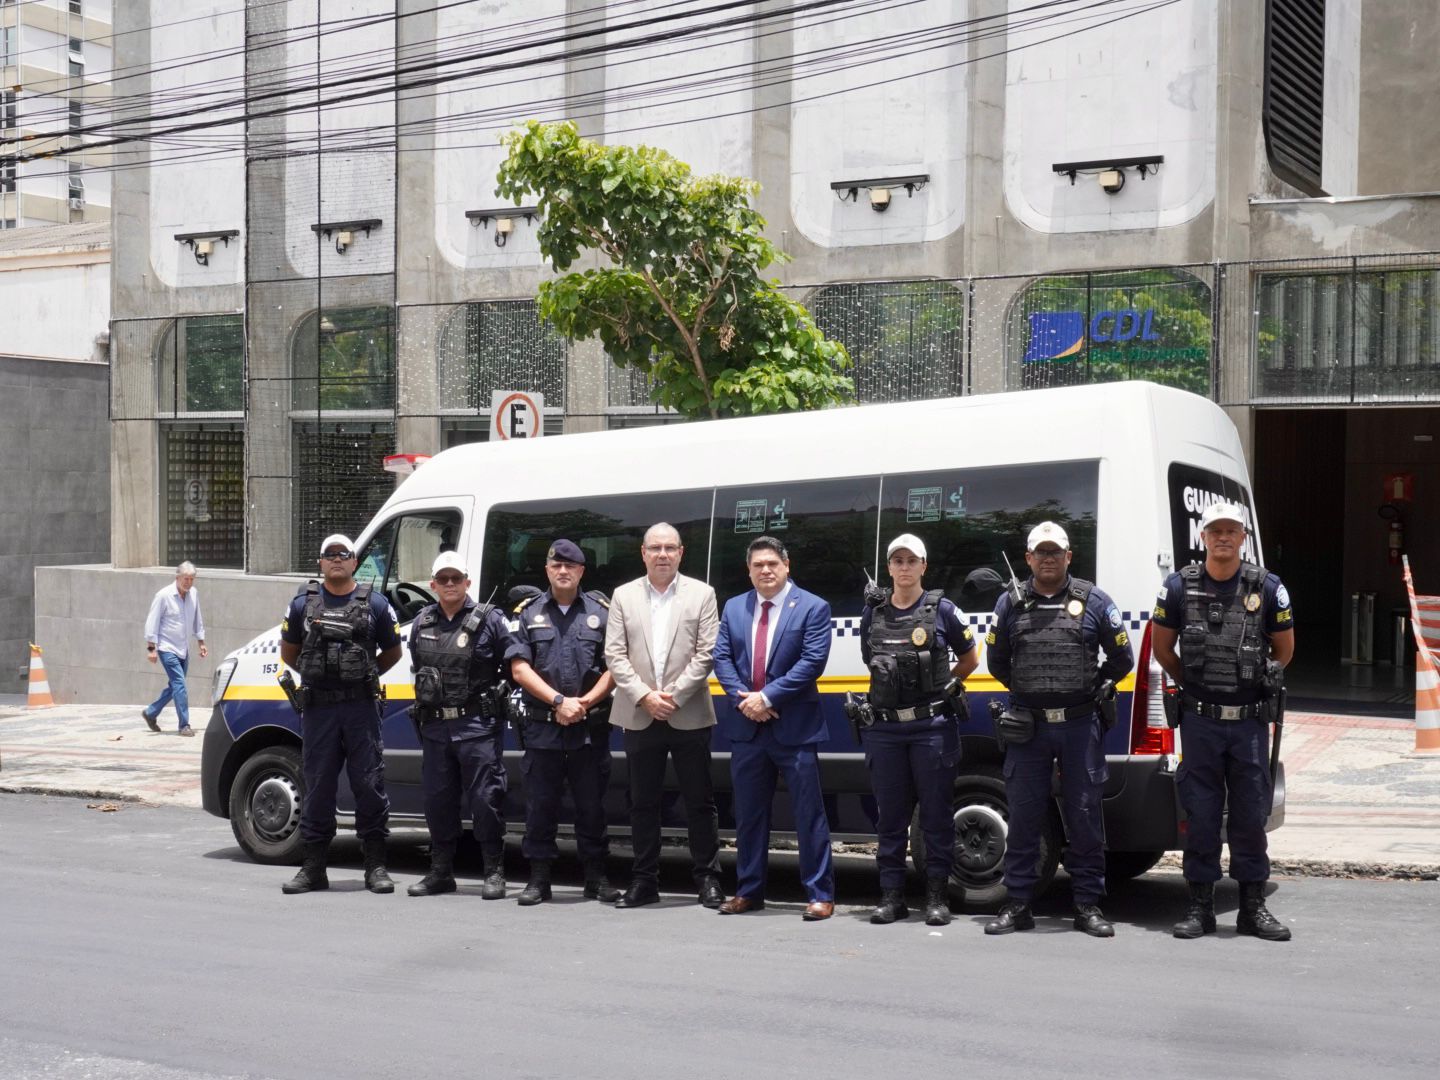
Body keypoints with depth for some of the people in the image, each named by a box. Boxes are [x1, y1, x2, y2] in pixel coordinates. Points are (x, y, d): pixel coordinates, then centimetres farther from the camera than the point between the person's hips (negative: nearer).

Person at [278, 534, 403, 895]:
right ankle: (314, 868, 11)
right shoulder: (303, 604, 8)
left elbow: (392, 651, 16)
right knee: (317, 786, 4)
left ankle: (376, 866, 6)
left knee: (369, 784, -1)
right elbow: (288, 652, 20)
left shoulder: (375, 604, 5)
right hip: (318, 708, 1)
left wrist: (365, 675, 10)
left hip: (362, 706, -1)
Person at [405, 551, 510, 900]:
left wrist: (508, 704, -3)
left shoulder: (489, 620, -3)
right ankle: (440, 872, 20)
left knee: (485, 798, -5)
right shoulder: (421, 623, 12)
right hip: (434, 727, 5)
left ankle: (494, 873, 3)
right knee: (437, 800, 9)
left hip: (477, 726, -5)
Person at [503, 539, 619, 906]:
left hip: (588, 727, 0)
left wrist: (585, 703, -11)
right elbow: (519, 669, -1)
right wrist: (559, 701, -11)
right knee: (540, 804, 5)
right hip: (540, 726, 0)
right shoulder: (527, 613, 8)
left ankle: (595, 877, 13)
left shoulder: (601, 613, 8)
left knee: (591, 804, 4)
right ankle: (539, 878, 13)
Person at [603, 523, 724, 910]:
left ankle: (708, 878, 10)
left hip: (688, 716, -2)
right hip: (639, 717, 2)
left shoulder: (701, 594, 4)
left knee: (699, 801, 2)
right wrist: (644, 696, -9)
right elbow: (614, 655, 3)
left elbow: (706, 653, -3)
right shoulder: (623, 596, 9)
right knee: (642, 802, 8)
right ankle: (644, 881, 15)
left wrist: (674, 696, -11)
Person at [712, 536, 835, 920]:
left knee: (809, 815, -1)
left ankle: (820, 894, 4)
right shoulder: (734, 608, 11)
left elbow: (812, 661, -12)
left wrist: (767, 697, -16)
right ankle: (749, 891, 21)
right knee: (749, 814, 11)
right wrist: (742, 698, -10)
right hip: (746, 726, 5)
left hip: (794, 728, -5)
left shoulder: (812, 608, -3)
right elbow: (721, 658, 7)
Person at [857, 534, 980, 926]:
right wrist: (890, 688, 11)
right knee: (890, 816, 7)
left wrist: (945, 686, 4)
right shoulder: (873, 613, 9)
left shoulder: (941, 610, 1)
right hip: (885, 728, 3)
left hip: (932, 727, -3)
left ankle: (937, 896, 8)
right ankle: (892, 895, 14)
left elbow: (970, 658, 11)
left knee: (936, 814, 1)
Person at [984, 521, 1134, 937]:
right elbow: (997, 662, 18)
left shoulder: (1094, 601, 4)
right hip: (1028, 727, 1)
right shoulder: (1010, 603, 8)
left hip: (1080, 725, -1)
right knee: (1023, 816, 3)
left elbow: (1122, 658, 10)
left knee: (1085, 815, 3)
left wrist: (1093, 689, 10)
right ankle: (1018, 905, 10)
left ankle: (1088, 904, 11)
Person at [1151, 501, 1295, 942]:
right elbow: (1161, 647, 13)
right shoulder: (1180, 587, 0)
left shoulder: (1267, 588, 1)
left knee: (1251, 815, 5)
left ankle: (1253, 906, 15)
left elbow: (1284, 649, 13)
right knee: (1200, 815, 3)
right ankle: (1200, 906, 11)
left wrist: (1259, 680, 13)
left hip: (1251, 720, 0)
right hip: (1200, 720, 0)